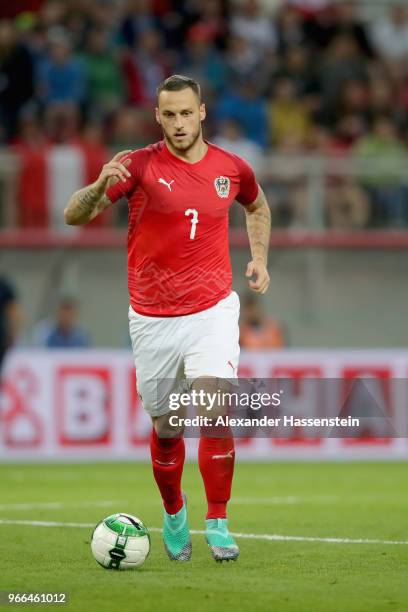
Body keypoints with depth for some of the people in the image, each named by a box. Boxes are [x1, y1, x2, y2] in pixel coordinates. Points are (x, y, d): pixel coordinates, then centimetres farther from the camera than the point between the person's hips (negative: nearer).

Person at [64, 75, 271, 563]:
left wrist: (259, 258, 13)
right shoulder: (140, 165, -7)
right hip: (153, 319, 0)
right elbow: (73, 215, -15)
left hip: (212, 311, 0)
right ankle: (174, 513, 34)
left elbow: (257, 207, 26)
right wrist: (101, 185, -35)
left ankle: (217, 522, -7)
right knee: (166, 427, 8)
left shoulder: (231, 169, 2)